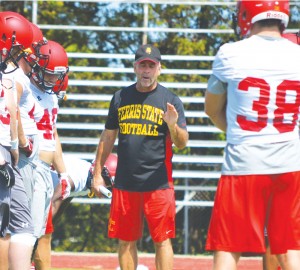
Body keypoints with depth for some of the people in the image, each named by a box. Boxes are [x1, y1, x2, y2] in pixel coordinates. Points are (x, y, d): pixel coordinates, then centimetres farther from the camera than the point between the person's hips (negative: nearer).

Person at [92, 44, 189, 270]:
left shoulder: (170, 100, 1)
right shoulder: (121, 98, 11)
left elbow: (182, 144, -4)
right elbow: (108, 137, 18)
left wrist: (173, 126, -24)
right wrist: (97, 173, 15)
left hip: (158, 183, -4)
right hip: (125, 182, 4)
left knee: (162, 240, -5)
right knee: (126, 240, 8)